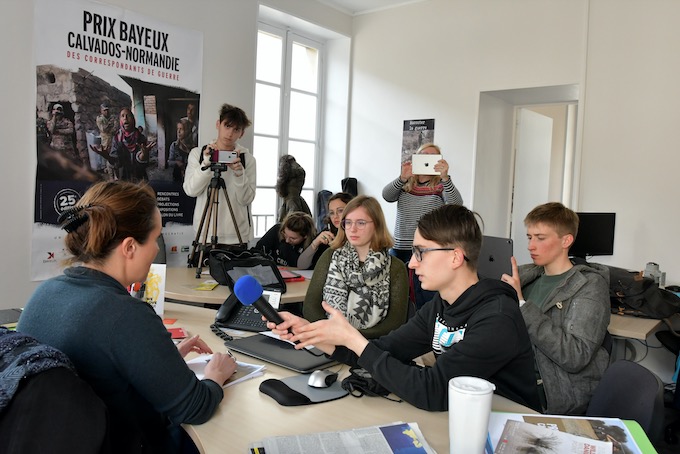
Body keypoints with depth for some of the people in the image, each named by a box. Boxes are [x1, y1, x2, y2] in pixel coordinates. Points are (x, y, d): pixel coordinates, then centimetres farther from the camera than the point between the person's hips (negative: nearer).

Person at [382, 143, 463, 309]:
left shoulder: (441, 186, 3)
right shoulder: (404, 185, 12)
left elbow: (456, 204, -15)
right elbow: (387, 195, -5)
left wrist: (444, 177, -29)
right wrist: (403, 177, -22)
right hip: (399, 250, 3)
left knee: (425, 305, -2)